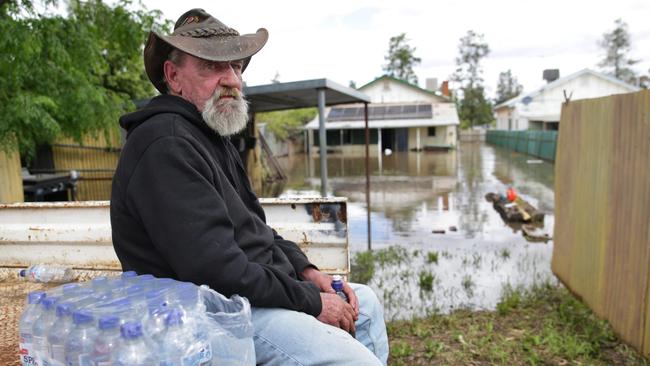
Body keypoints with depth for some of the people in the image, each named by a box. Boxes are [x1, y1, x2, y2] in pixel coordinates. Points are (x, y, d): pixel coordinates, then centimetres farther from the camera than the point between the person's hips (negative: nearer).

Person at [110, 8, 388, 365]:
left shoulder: (210, 135, 14)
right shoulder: (166, 145, -21)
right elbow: (214, 269, -28)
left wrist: (305, 271, 3)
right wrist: (310, 301, -18)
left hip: (256, 289, 10)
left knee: (365, 303, 18)